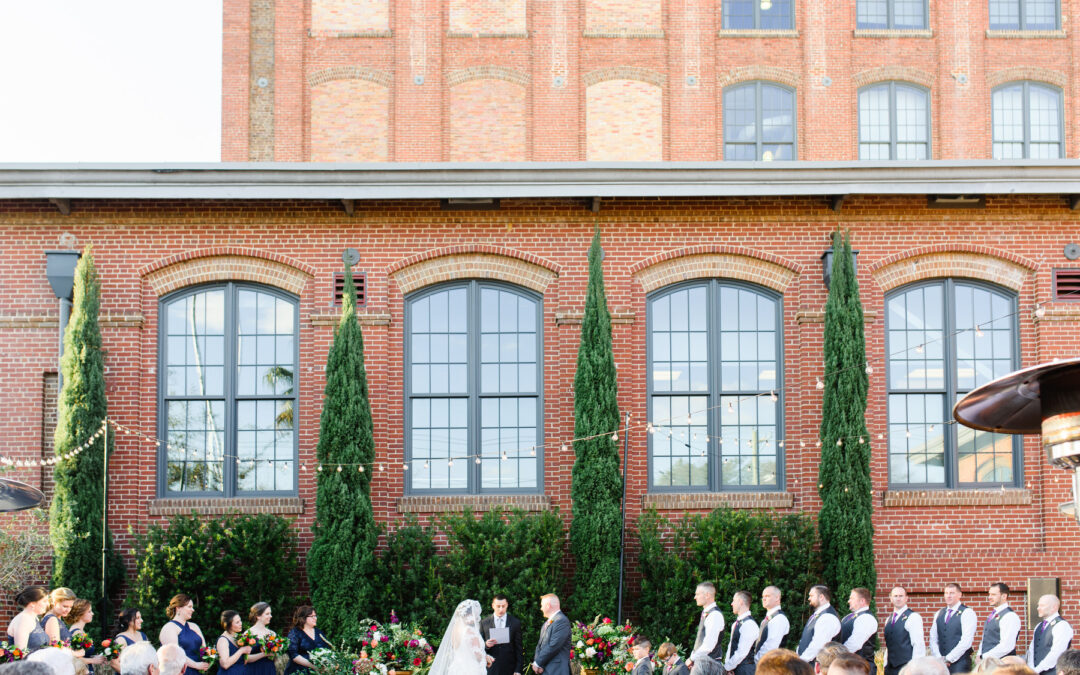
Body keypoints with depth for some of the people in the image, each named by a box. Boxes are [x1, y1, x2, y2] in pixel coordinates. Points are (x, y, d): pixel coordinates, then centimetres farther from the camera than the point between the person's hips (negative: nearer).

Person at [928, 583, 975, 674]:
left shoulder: (967, 613, -2)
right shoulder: (939, 614, 15)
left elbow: (966, 642, -11)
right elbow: (933, 639, 11)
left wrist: (948, 659, -11)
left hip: (960, 664, -4)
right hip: (940, 664, 4)